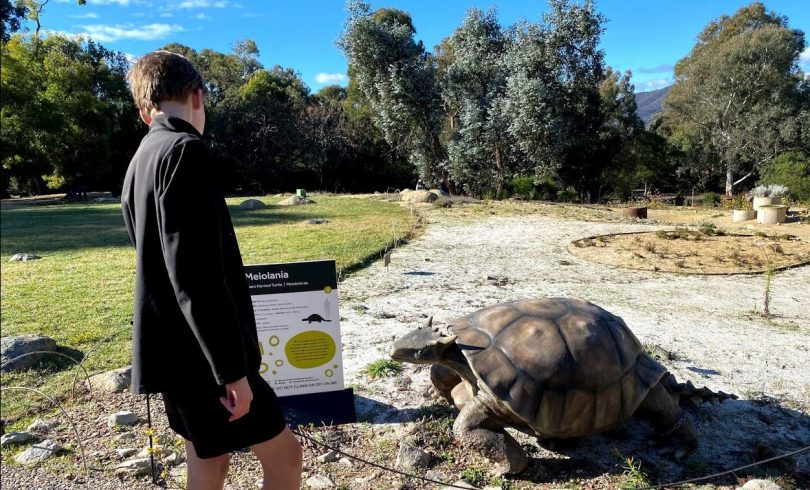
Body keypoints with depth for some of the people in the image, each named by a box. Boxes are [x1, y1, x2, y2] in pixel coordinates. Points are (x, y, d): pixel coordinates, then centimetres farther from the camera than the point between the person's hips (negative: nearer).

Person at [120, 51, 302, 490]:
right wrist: (230, 367, -21)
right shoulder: (185, 151, -18)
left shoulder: (140, 162, 13)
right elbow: (196, 274, -26)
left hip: (177, 350, 10)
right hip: (198, 354, -9)